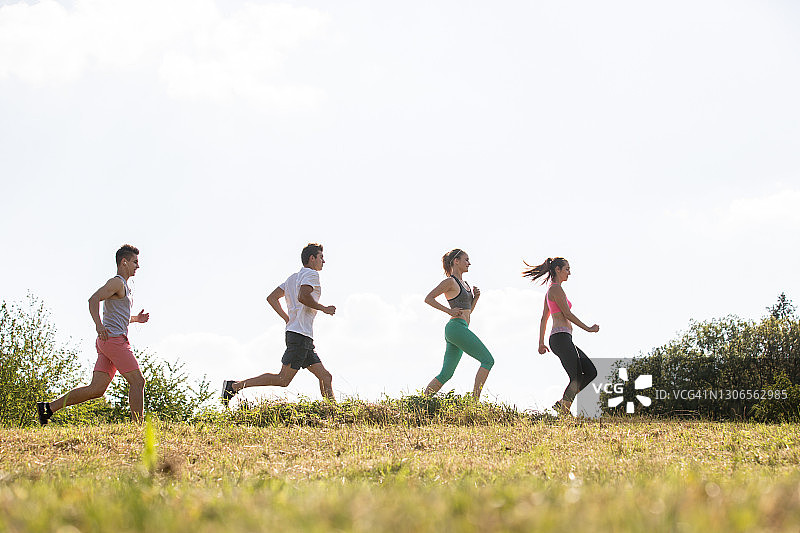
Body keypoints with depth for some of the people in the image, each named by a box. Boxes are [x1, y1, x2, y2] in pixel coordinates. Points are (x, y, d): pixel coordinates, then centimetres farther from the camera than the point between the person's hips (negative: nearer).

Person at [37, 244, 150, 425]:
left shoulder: (123, 286, 26)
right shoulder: (116, 282, -6)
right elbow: (93, 300, -21)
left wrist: (136, 319, 23)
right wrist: (99, 325, -31)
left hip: (106, 342, 10)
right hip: (114, 339, -10)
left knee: (96, 389, 2)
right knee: (137, 381, -7)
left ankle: (49, 407, 2)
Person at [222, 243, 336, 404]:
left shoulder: (293, 278, 22)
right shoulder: (311, 274, -5)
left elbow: (272, 298, 19)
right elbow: (302, 297, -23)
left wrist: (287, 319, 19)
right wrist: (323, 308, -9)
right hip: (300, 335, -10)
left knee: (325, 377, 6)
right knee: (283, 380, -11)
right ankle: (235, 386, -10)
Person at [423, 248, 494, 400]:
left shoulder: (463, 283, 22)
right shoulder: (450, 282, -5)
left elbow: (468, 311, 26)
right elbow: (428, 299, -10)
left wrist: (475, 297, 9)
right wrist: (449, 311, -13)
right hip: (457, 327, -9)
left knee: (445, 374, 6)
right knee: (488, 360, -10)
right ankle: (474, 399, -15)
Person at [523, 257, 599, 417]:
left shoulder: (551, 291, 21)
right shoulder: (556, 288, -8)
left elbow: (544, 319, 24)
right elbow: (567, 314, -12)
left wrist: (541, 343, 26)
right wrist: (588, 328, -5)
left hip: (561, 339, 10)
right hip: (561, 337, -10)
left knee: (591, 372, 8)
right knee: (576, 378, -11)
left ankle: (562, 404, 7)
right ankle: (564, 412, -11)